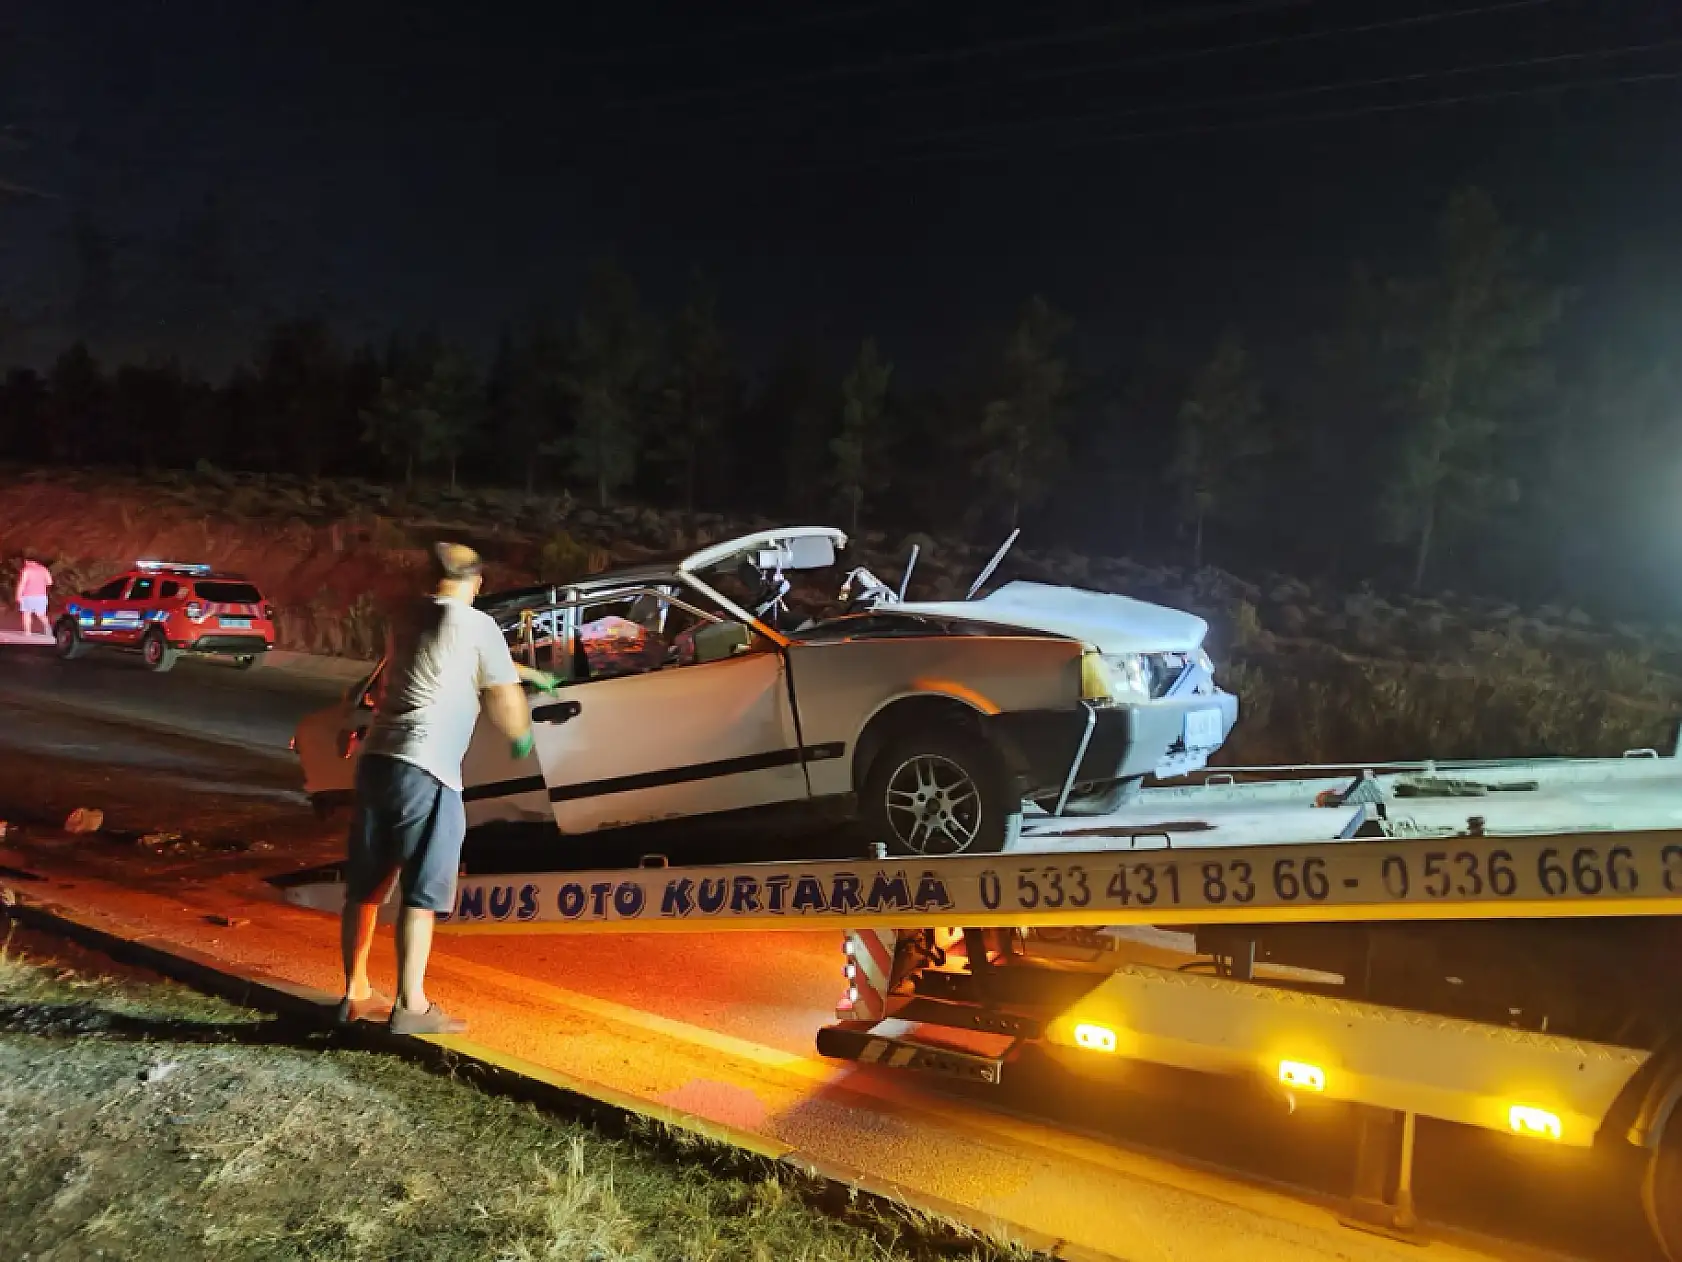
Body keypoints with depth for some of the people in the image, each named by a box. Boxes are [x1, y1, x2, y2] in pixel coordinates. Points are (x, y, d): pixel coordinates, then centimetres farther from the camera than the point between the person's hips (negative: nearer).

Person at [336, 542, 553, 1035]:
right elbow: (503, 701, 1)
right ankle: (410, 1005, 1)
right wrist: (522, 736, 23)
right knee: (421, 894, -2)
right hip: (426, 772, -7)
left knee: (364, 887, 14)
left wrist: (524, 673, 41)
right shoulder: (477, 625, -3)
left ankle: (355, 993, 25)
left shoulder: (406, 619, 17)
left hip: (375, 761, 7)